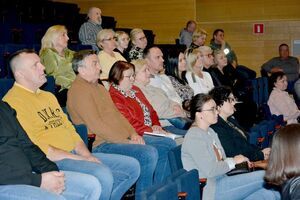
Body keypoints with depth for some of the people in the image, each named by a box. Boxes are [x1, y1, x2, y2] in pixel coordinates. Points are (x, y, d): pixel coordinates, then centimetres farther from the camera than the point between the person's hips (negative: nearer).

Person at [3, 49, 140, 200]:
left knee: (132, 166, 3)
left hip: (76, 154, 10)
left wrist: (86, 155, 1)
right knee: (102, 176, -34)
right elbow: (36, 148, -17)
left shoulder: (48, 96, 22)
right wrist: (80, 159, -15)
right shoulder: (13, 101, -9)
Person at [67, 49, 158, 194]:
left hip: (122, 139, 10)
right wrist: (126, 141, -16)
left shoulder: (99, 87, 22)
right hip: (101, 145, -10)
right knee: (149, 154, -27)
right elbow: (96, 125, -17)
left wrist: (133, 134, 4)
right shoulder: (79, 90, -11)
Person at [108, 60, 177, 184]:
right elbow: (130, 123, -15)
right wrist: (151, 130, -12)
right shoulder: (114, 97, -9)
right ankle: (159, 185, -15)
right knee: (169, 144, -23)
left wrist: (156, 126, 3)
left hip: (150, 132, 9)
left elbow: (151, 111, 22)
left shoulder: (135, 90, 20)